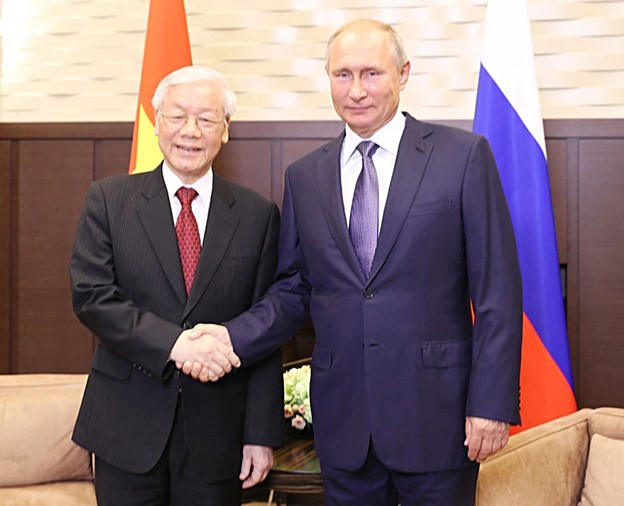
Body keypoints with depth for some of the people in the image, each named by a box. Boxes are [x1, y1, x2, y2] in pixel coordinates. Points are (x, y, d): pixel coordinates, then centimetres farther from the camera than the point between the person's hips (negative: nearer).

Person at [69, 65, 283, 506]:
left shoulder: (258, 215, 2)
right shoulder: (109, 200, 2)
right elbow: (91, 296, -8)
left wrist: (262, 434, -2)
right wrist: (173, 344, -21)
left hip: (217, 433, 1)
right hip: (128, 425, 0)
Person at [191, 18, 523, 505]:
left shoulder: (463, 155, -4)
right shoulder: (304, 176, 7)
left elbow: (497, 289, -6)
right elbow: (294, 289, 10)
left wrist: (493, 402, -10)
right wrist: (234, 336, -8)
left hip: (435, 412, -3)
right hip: (343, 417, 3)